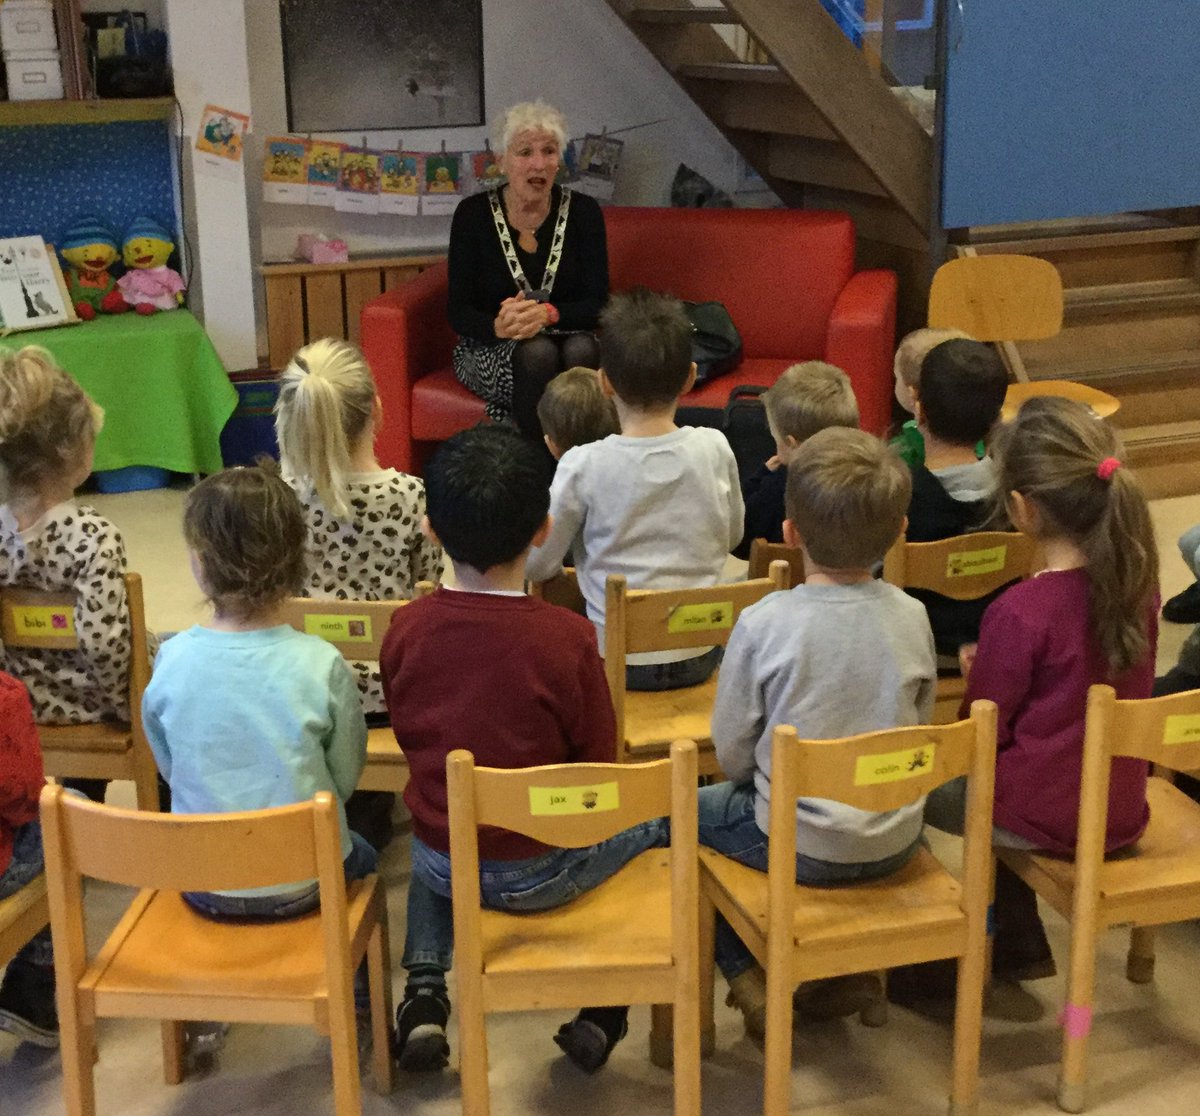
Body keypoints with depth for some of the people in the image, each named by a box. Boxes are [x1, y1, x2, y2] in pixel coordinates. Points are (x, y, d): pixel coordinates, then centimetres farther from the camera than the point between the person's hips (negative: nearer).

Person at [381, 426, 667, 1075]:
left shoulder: (405, 629, -12)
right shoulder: (567, 637, -21)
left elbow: (407, 738, 4)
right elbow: (600, 769, -10)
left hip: (445, 866, 3)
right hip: (539, 874, -3)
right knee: (655, 818, 24)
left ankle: (424, 988, 17)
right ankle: (604, 1008, 14)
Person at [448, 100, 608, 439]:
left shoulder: (583, 211, -1)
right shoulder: (473, 214, -4)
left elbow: (597, 304, -4)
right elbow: (459, 313, -6)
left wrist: (548, 314, -24)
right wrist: (499, 326, -29)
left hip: (569, 335, 1)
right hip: (492, 348, -1)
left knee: (582, 349, -33)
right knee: (536, 353, -34)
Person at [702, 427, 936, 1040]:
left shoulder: (763, 623, -20)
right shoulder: (911, 617, -9)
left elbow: (732, 748, -10)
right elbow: (919, 724, 5)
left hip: (798, 847, -4)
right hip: (895, 842, 4)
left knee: (694, 808, 22)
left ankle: (748, 978, 18)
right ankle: (850, 967, 26)